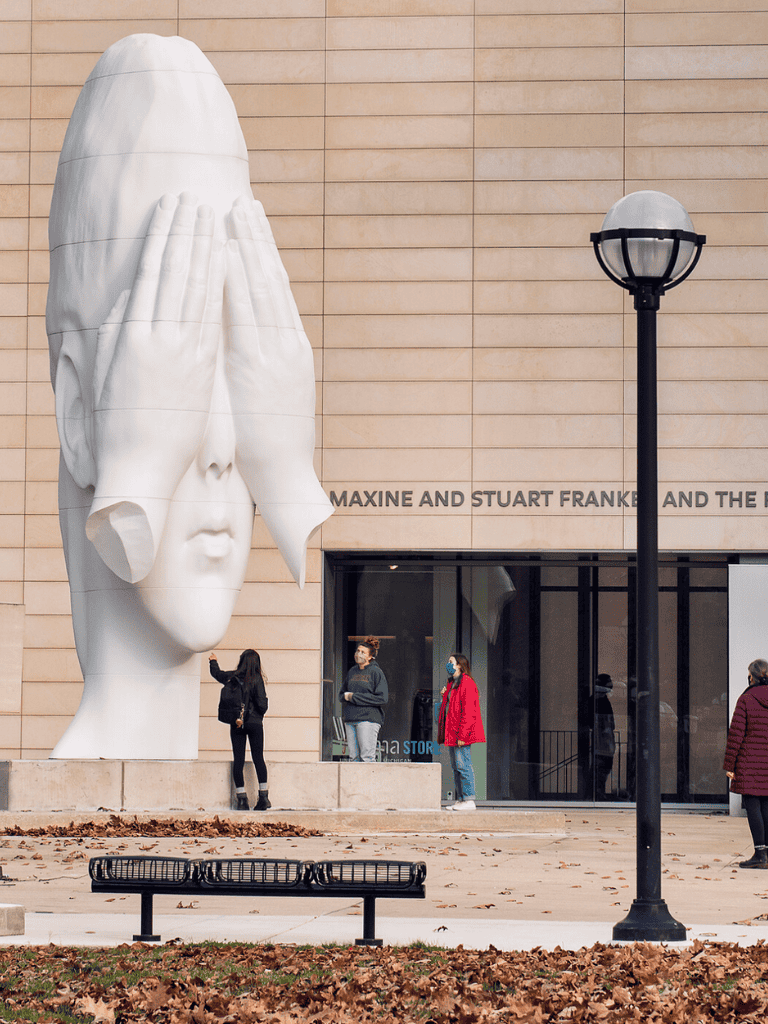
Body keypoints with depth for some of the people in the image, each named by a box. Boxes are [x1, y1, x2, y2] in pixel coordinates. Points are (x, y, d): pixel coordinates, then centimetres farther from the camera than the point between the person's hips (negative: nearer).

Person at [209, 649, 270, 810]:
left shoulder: (232, 678, 1)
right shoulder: (257, 679, -8)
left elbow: (216, 673, 22)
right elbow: (262, 705, -13)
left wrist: (213, 661, 43)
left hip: (236, 724, 2)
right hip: (254, 723, -2)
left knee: (238, 760, 3)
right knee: (258, 758, 3)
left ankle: (242, 799, 1)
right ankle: (264, 796, -1)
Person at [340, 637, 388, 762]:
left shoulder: (376, 672, -2)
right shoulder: (352, 672, 17)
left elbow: (382, 699, -10)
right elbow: (342, 694, 25)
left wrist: (354, 697, -10)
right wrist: (346, 696, -3)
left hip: (368, 718, -6)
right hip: (350, 719, 6)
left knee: (367, 756, -12)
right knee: (353, 756, 2)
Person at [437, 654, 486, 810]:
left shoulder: (467, 683, -12)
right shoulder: (451, 683, 19)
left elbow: (468, 712, -17)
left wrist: (462, 735, -21)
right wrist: (445, 696, 10)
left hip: (461, 733, -10)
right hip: (451, 733, 10)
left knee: (463, 766, -11)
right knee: (456, 767, 10)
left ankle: (469, 800, -10)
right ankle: (461, 799, 13)